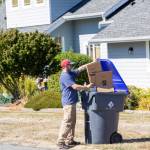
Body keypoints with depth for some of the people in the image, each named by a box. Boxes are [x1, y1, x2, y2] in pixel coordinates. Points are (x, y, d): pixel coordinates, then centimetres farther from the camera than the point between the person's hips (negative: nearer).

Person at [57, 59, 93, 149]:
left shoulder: (70, 74, 15)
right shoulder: (65, 76, -16)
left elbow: (80, 69, 21)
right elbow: (75, 86, -24)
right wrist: (87, 87, -15)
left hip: (72, 102, 11)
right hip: (68, 102, -11)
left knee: (72, 122, 14)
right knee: (67, 122, -11)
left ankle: (70, 140, 20)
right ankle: (60, 142, -11)